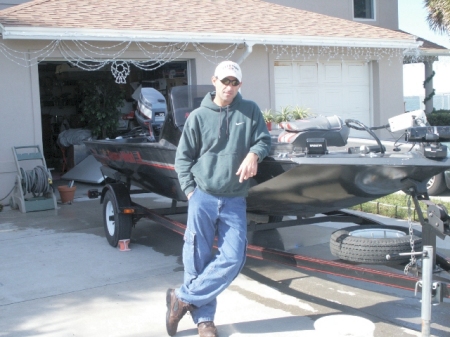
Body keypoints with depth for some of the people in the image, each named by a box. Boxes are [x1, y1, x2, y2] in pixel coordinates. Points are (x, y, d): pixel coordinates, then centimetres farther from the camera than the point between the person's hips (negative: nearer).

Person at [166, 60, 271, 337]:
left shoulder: (250, 111, 6)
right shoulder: (199, 116, 3)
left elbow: (265, 139, 7)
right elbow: (183, 157, 6)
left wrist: (254, 153, -16)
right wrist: (190, 190, -4)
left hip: (235, 201, 1)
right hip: (203, 198, -1)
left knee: (233, 259, -7)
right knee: (197, 259, 1)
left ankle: (183, 298, 7)